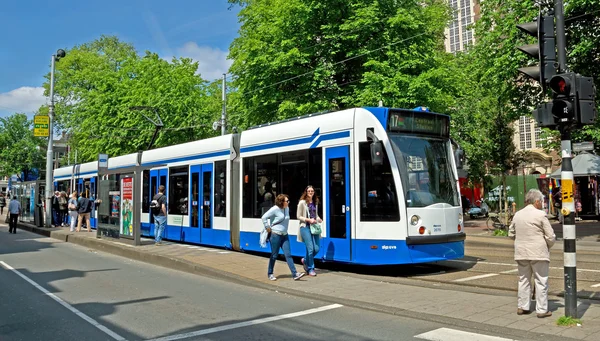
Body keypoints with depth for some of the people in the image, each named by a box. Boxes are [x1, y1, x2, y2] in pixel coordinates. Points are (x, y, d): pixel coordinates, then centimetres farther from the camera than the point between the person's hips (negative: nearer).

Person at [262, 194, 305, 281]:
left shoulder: (287, 208, 8)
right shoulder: (275, 209, -13)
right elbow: (264, 217, -13)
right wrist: (268, 228, -10)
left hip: (285, 235, 6)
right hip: (276, 235, -6)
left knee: (288, 255, -2)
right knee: (274, 255, 4)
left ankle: (295, 274, -7)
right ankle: (270, 274, 21)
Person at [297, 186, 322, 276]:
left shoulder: (315, 202, 13)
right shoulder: (302, 202, -5)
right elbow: (298, 216, -5)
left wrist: (318, 219, 4)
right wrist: (308, 220, -16)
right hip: (305, 227, -6)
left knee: (317, 249, 3)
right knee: (310, 249, -7)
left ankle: (305, 260, 31)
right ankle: (310, 269, 9)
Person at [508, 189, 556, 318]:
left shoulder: (517, 214, 5)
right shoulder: (540, 214, -11)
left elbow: (511, 234, 13)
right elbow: (550, 236, -9)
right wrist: (548, 246, 9)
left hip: (521, 253, 5)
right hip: (538, 253, -5)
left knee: (523, 280, 14)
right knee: (541, 281, 4)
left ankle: (522, 307, 19)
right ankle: (542, 310, 8)